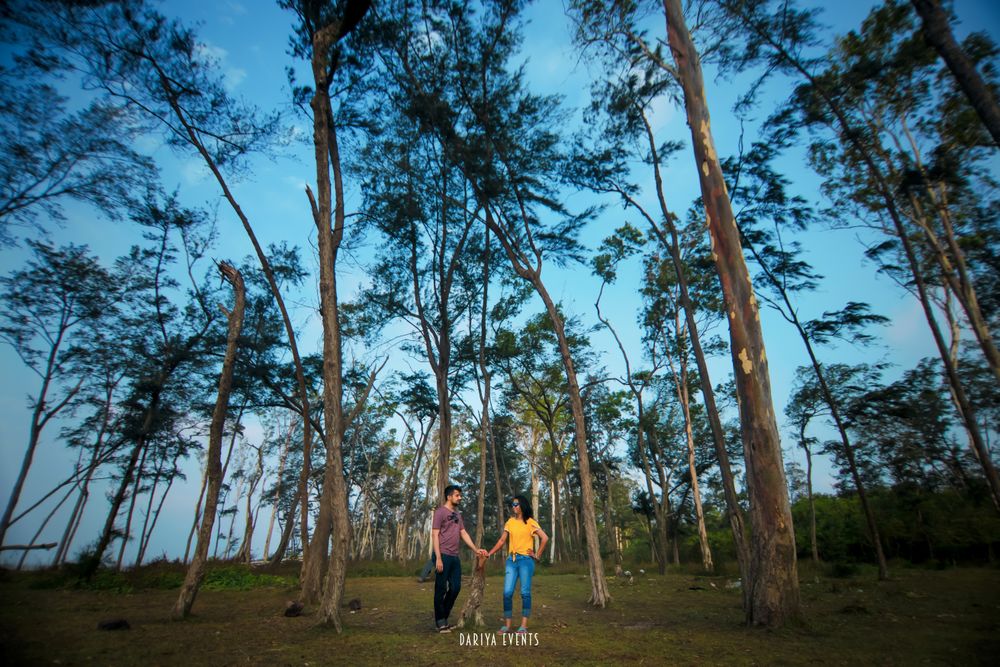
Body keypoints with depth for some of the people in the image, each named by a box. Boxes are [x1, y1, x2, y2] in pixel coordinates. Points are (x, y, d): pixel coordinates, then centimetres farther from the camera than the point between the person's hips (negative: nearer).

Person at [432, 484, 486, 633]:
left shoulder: (457, 514, 16)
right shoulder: (440, 512, -8)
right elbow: (435, 535, -12)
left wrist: (476, 549, 10)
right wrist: (438, 558, -18)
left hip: (455, 557, 8)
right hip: (443, 556, -8)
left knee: (455, 587, 11)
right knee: (441, 589, 1)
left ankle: (444, 617, 26)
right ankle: (440, 622, 13)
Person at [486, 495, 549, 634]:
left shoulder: (530, 522, -3)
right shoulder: (510, 522, 10)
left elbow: (545, 538, -9)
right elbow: (502, 540, 10)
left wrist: (537, 555, -6)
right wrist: (489, 553, 1)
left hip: (526, 560, -4)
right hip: (511, 560, 4)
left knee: (525, 592, -2)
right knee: (507, 592, -1)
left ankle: (524, 626, 7)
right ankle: (507, 625, 9)